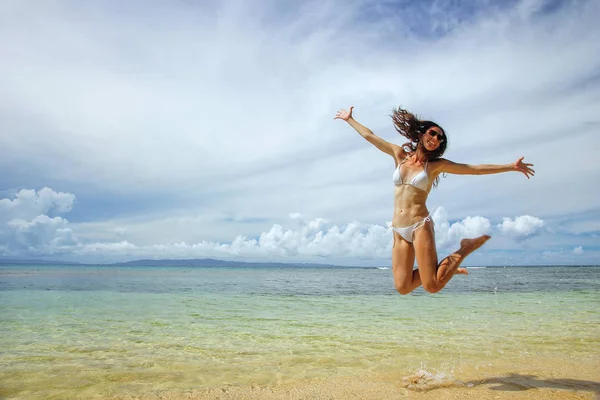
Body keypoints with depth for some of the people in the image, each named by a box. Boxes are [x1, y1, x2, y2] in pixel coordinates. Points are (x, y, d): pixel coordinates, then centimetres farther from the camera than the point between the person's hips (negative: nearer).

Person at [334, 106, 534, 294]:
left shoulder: (437, 164, 4)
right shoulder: (400, 154, 11)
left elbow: (476, 169, 5)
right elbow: (369, 136, 18)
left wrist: (511, 166, 1)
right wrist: (349, 119, 24)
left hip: (420, 226, -4)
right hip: (398, 230, 4)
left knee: (432, 287, -11)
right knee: (403, 287, -1)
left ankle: (465, 248, 13)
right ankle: (445, 268, 23)